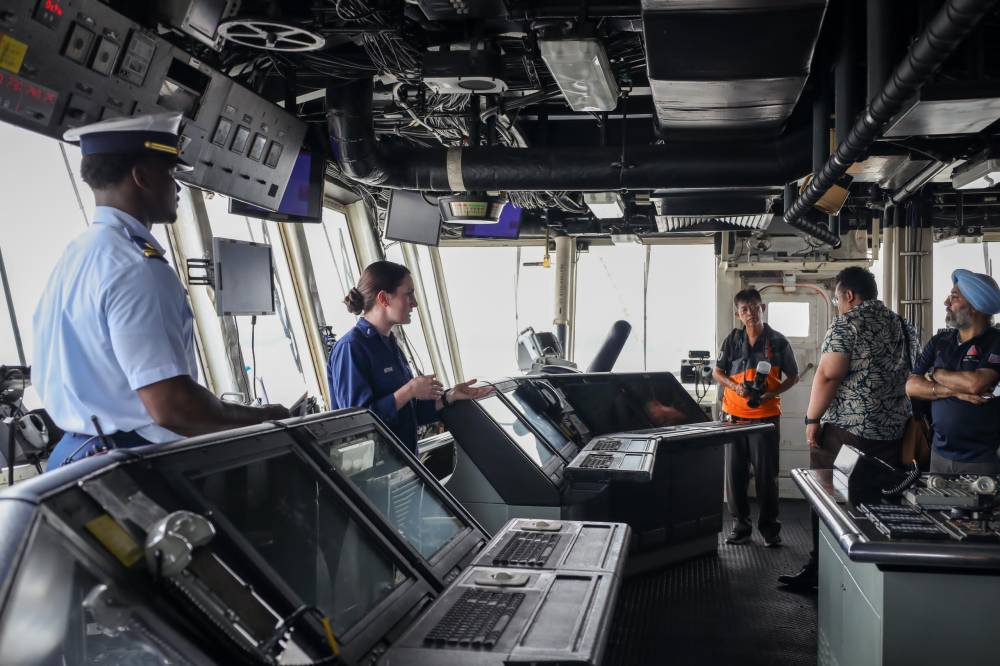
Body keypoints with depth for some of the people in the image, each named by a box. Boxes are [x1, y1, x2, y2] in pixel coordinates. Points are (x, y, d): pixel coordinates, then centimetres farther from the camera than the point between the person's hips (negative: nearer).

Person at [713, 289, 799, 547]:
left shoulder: (778, 341, 0)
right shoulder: (733, 339, 4)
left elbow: (793, 376, 7)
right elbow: (717, 372, 10)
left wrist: (773, 393, -10)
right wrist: (736, 387, -9)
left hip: (766, 414, -2)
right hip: (734, 414, 2)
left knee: (766, 474, 2)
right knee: (735, 472, 5)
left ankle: (769, 527, 15)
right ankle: (740, 526, 17)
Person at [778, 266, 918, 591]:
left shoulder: (846, 323, -9)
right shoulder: (905, 327, 14)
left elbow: (828, 374, -17)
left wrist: (812, 419, -11)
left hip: (846, 430, -6)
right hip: (893, 431, 7)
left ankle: (821, 570, 9)